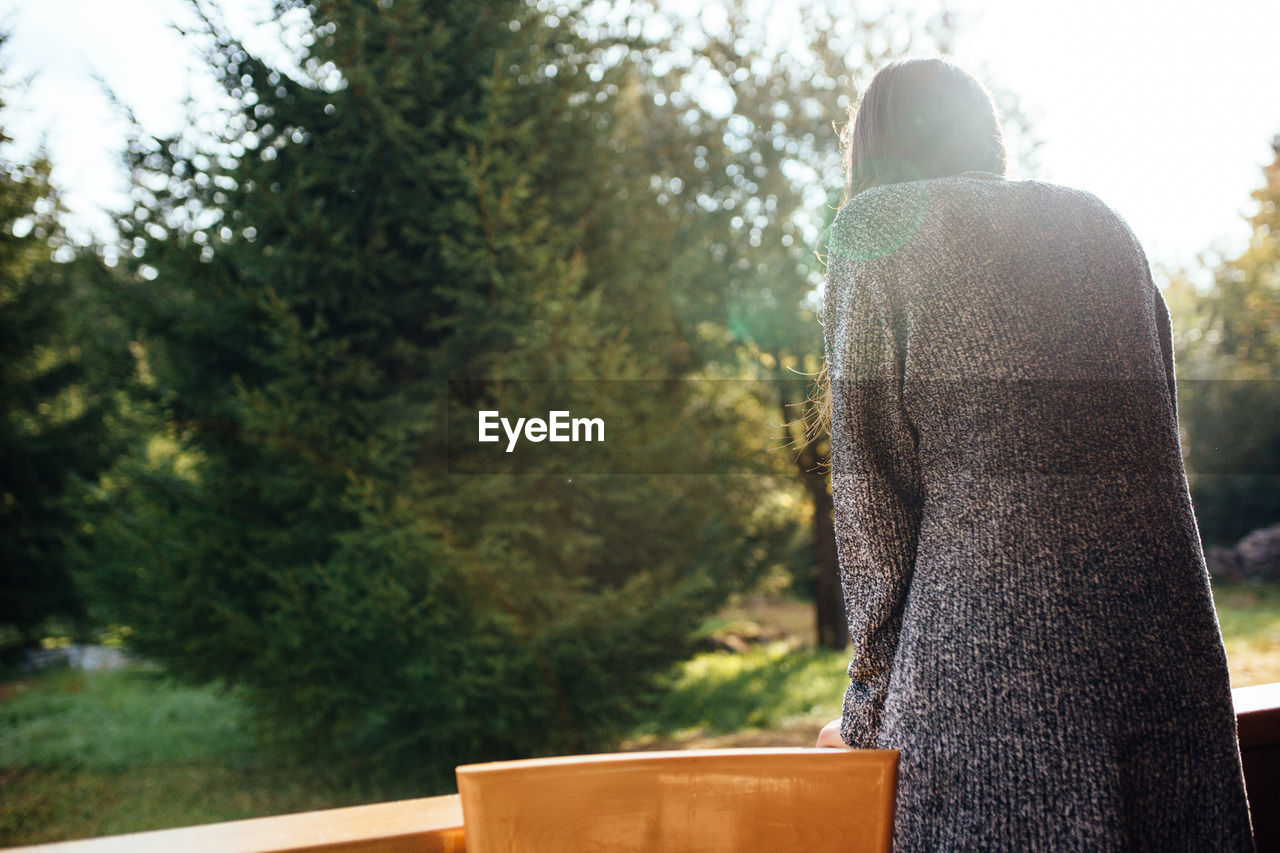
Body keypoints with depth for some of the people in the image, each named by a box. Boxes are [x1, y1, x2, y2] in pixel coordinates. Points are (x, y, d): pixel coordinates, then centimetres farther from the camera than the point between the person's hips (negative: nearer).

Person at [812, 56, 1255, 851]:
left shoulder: (875, 227, 4)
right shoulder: (1103, 223, 18)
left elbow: (871, 484, -1)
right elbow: (1158, 444, 17)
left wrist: (869, 706, 6)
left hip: (988, 652, -5)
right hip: (1167, 656, 5)